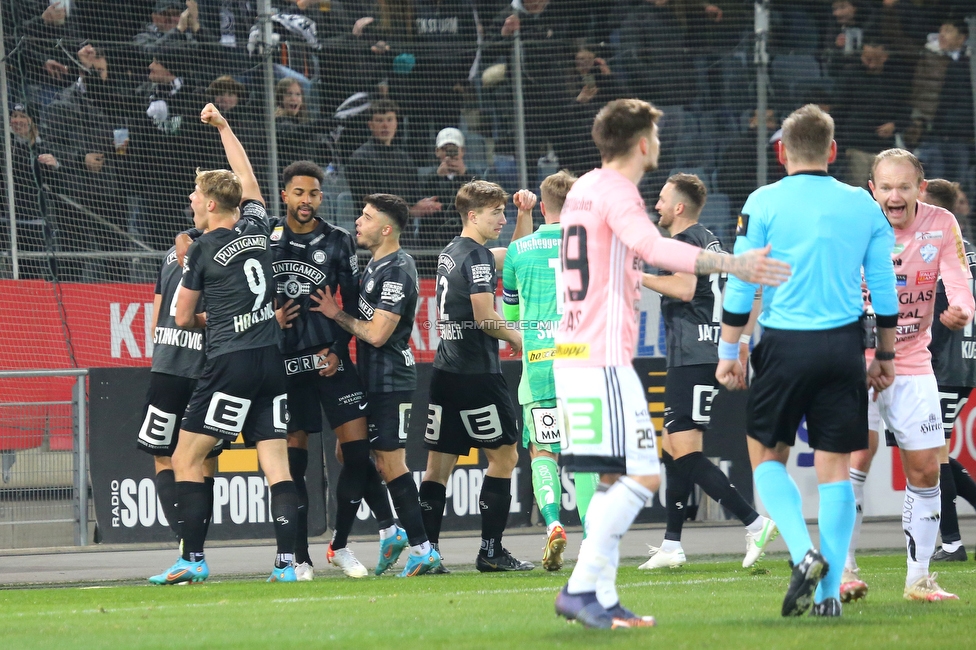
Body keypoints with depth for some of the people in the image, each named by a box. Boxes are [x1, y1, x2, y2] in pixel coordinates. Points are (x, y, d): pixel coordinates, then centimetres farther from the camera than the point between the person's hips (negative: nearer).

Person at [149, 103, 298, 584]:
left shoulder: (203, 250, -4)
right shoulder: (257, 227, 9)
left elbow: (183, 317, 5)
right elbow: (247, 178, 28)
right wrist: (223, 127, 38)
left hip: (230, 363, -6)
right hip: (273, 360, 6)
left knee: (186, 460, 3)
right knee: (276, 463, 1)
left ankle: (193, 559, 0)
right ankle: (286, 562, -7)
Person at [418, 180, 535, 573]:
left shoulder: (451, 253, 18)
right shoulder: (476, 257, -11)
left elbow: (517, 254, 30)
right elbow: (485, 318, -18)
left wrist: (525, 213, 18)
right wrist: (516, 337, 0)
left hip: (445, 372, 8)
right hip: (477, 374, -8)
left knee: (439, 464, 5)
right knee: (504, 456, 1)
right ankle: (491, 551, 0)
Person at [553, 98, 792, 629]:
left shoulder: (583, 189, 18)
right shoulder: (616, 192, -11)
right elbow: (651, 246, -31)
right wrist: (731, 265, -37)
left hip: (573, 355, 10)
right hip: (604, 358, -10)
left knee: (615, 479, 11)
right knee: (641, 476, -11)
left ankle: (603, 599, 8)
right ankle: (581, 587, -15)